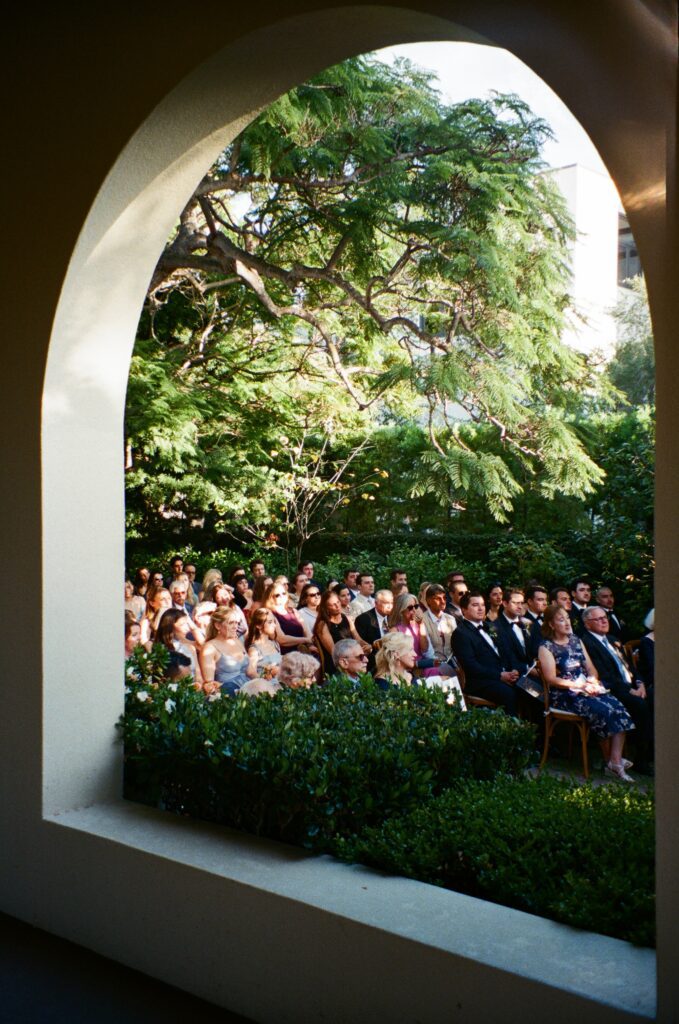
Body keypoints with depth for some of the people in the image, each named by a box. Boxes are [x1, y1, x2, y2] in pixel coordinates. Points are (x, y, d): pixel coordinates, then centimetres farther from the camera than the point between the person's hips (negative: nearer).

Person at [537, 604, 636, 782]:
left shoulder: (576, 641, 19)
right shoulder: (546, 647, -1)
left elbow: (591, 668, 17)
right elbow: (551, 679, -9)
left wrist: (592, 681, -6)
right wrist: (579, 685, -16)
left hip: (586, 689, 6)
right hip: (564, 695, -6)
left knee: (617, 707, -22)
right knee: (603, 710, -28)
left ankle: (615, 762, -26)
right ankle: (613, 759, -11)